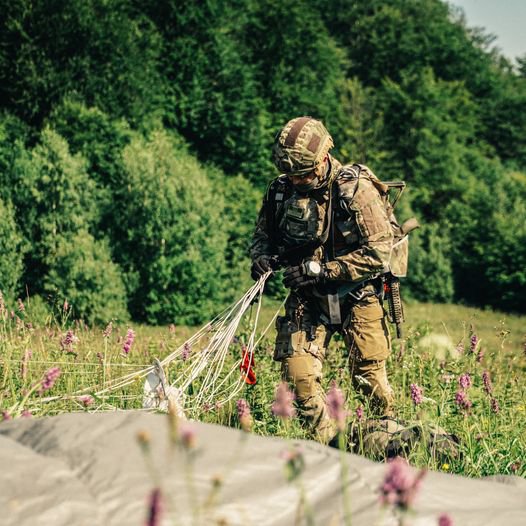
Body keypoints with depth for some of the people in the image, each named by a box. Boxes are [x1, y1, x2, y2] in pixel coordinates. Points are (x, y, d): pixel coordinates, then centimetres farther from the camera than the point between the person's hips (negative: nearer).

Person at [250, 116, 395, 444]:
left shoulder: (356, 189, -17)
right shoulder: (281, 189, -3)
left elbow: (378, 253, -19)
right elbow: (263, 235, 13)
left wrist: (320, 269, -22)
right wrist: (262, 257, -11)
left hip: (355, 297, -4)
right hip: (307, 298, 4)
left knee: (368, 377, -1)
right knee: (298, 372, -7)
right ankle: (329, 444, 7)